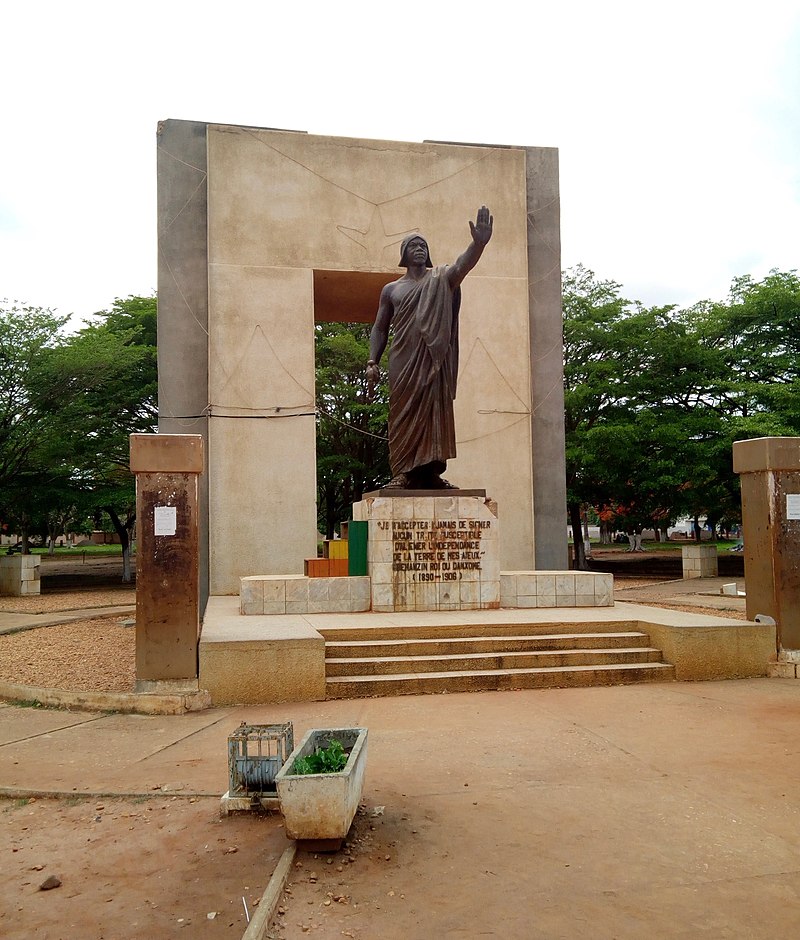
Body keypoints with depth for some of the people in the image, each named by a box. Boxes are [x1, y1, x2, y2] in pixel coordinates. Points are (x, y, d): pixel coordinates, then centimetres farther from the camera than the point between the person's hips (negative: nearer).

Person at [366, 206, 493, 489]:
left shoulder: (440, 280, 10)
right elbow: (380, 328, 15)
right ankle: (405, 473, -3)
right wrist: (372, 362, 1)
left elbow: (462, 265, -12)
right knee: (404, 413, -3)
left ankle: (431, 472, -3)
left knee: (435, 411, -4)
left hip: (434, 359, -1)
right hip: (403, 361, 1)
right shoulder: (391, 289, 16)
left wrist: (478, 243, -33)